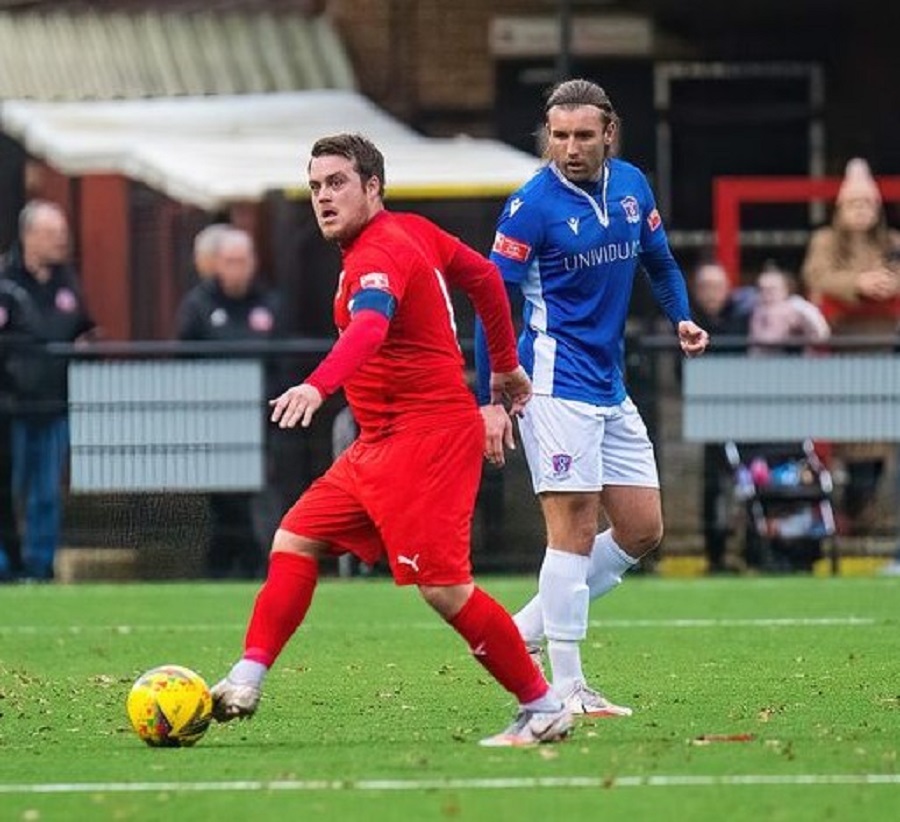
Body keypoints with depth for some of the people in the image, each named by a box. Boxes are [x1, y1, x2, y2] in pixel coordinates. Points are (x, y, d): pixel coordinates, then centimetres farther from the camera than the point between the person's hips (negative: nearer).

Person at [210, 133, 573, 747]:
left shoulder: (381, 252, -17)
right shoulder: (412, 231, 13)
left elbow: (368, 328, -37)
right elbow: (485, 277, 24)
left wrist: (318, 387, -54)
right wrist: (505, 368, 34)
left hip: (428, 436, -11)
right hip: (380, 442, 11)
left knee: (444, 587, -13)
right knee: (295, 540, 6)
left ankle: (543, 709, -3)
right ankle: (245, 683, 1)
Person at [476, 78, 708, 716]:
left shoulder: (632, 186, 6)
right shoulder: (533, 204, -12)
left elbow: (660, 261, 22)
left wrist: (683, 317, 2)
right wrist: (492, 398, -16)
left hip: (612, 389, 8)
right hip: (557, 381, -7)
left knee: (643, 529, 8)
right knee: (575, 526, -10)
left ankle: (527, 631, 16)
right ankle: (566, 688, -6)